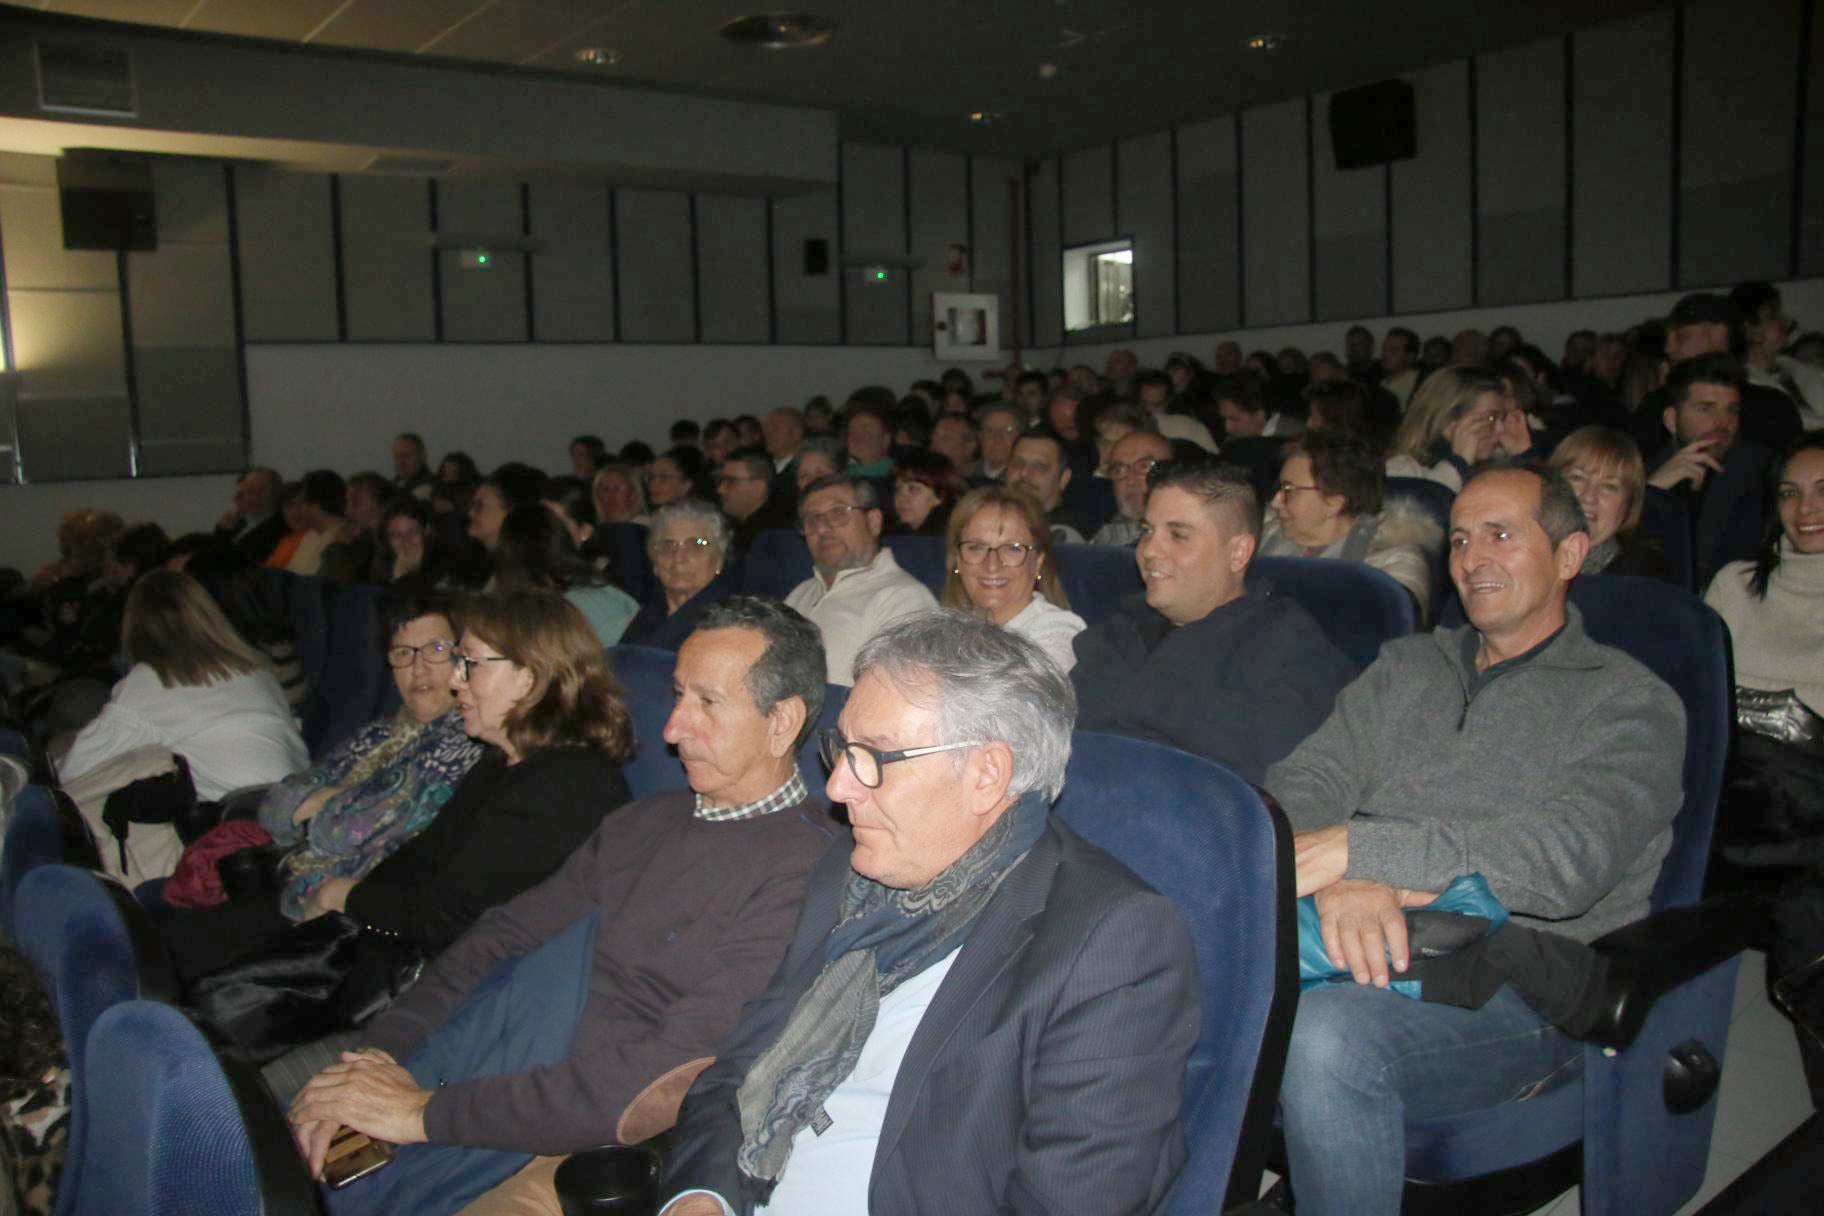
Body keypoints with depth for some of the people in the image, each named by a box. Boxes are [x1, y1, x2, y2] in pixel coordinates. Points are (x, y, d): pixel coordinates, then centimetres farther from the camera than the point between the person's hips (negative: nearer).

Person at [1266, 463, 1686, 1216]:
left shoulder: (1630, 704, 4)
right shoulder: (1407, 665, 21)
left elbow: (1568, 857, -14)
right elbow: (1300, 782, 7)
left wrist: (1355, 845, -22)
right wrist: (1338, 878, -17)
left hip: (1518, 987, -4)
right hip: (1366, 951, 4)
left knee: (1327, 1035, -35)